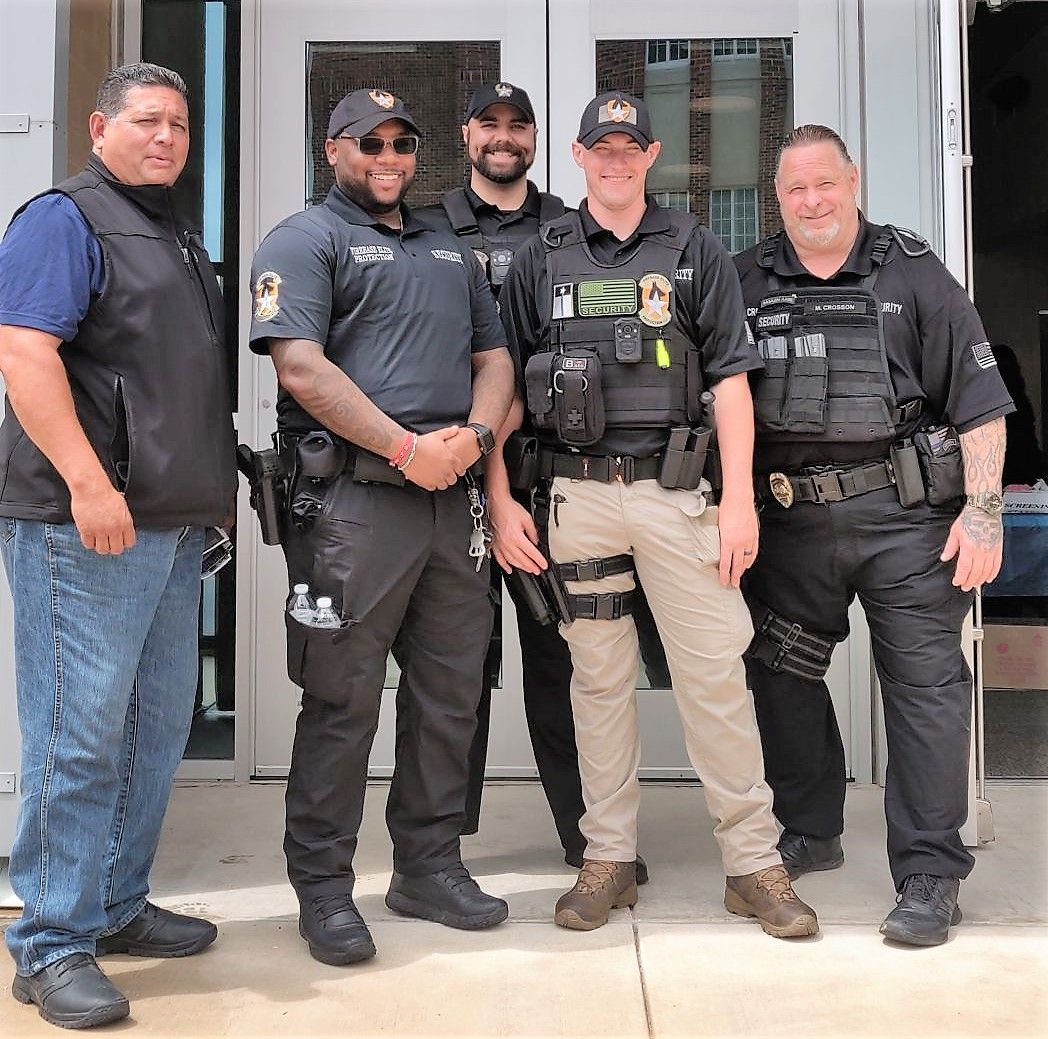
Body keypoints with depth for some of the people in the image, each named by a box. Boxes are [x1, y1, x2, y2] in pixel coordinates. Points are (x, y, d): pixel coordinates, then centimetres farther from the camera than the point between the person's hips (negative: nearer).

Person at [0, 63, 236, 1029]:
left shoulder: (180, 236, 22)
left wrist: (218, 482, 22)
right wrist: (88, 482, -25)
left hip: (175, 525, 9)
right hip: (85, 526, -9)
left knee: (158, 726, 13)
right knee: (80, 733, -5)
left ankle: (118, 904, 28)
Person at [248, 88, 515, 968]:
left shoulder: (451, 252, 23)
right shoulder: (304, 241, 3)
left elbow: (494, 358, 18)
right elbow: (301, 368, -11)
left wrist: (473, 435, -3)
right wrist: (406, 447, -15)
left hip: (453, 497, 7)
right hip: (352, 495, -6)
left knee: (450, 690, 10)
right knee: (343, 699, -1)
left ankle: (430, 867, 24)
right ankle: (324, 887, 12)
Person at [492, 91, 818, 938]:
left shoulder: (695, 252, 9)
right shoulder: (540, 261, 12)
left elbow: (730, 381, 3)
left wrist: (739, 499, -5)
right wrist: (500, 501, 1)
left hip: (675, 490, -1)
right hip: (576, 493, 1)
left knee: (716, 673, -2)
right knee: (599, 677, 7)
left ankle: (754, 860, 9)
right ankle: (610, 858, 18)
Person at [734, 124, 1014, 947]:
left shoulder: (915, 276, 2)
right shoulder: (746, 284, 9)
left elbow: (980, 402, -1)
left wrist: (983, 510, -9)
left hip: (906, 513, -3)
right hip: (791, 520, 3)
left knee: (925, 685, -2)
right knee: (781, 677, 12)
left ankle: (930, 877, 8)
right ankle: (810, 833, 32)